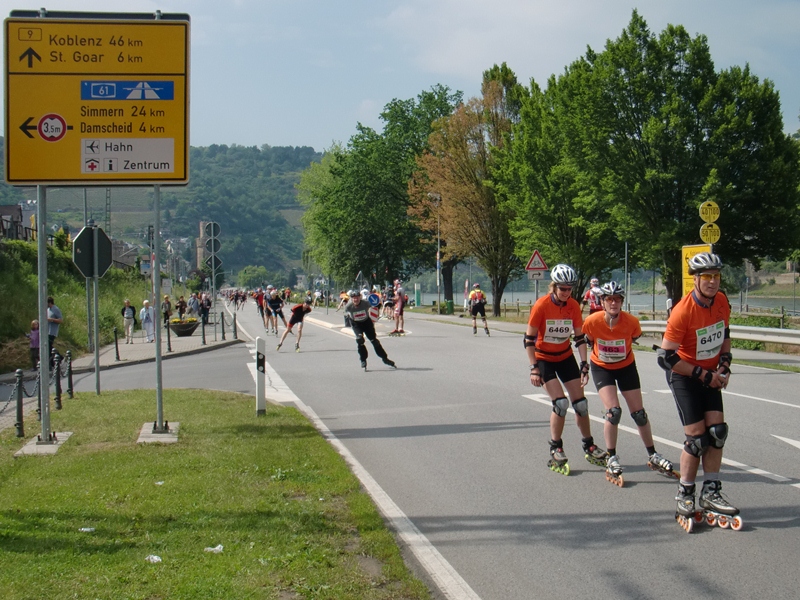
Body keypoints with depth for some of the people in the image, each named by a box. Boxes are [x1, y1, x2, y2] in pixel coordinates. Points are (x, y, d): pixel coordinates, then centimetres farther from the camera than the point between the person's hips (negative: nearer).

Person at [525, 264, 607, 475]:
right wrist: (534, 368, -19)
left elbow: (580, 337, -4)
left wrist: (584, 364, -11)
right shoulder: (542, 305, -22)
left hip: (565, 357, 4)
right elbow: (529, 338, -17)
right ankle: (555, 451, -3)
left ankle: (589, 447, 20)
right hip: (544, 358, -4)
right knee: (560, 403, -17)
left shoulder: (573, 306, -10)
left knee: (580, 403, 3)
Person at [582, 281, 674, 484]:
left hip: (626, 367, 1)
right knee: (613, 411, -18)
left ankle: (652, 456, 23)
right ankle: (611, 459, -2)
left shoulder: (631, 322, -25)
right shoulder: (592, 321, -26)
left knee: (639, 413, 5)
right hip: (602, 368, -1)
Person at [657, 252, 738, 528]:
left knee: (717, 430, -2)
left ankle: (710, 493, 8)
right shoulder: (683, 311, -26)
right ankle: (684, 495, 6)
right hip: (684, 376, -6)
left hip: (709, 375, 6)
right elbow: (666, 357, -24)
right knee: (697, 437, -10)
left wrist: (724, 365, 0)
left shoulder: (722, 302, -6)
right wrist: (704, 375, -19)